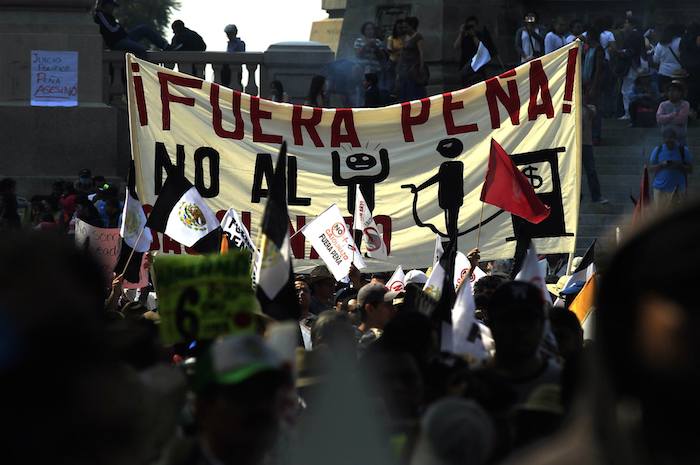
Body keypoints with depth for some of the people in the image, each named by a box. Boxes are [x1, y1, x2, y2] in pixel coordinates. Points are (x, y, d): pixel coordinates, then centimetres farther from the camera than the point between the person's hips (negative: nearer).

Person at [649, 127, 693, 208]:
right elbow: (651, 168, 4)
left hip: (677, 189, -1)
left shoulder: (684, 150, 1)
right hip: (660, 188, 1)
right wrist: (661, 165, -16)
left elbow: (690, 169, 1)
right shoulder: (658, 150, 5)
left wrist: (679, 166, -19)